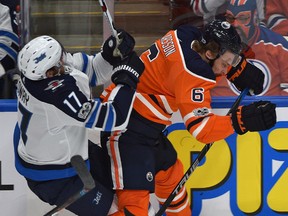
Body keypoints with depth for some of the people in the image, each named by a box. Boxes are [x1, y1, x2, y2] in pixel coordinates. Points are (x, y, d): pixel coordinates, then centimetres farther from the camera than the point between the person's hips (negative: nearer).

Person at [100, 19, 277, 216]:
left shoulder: (188, 36, 0)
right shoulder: (193, 73, -25)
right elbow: (200, 127, -29)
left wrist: (239, 68, 7)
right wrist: (242, 121, -36)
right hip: (127, 126, -11)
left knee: (169, 170, 27)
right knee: (135, 199, -19)